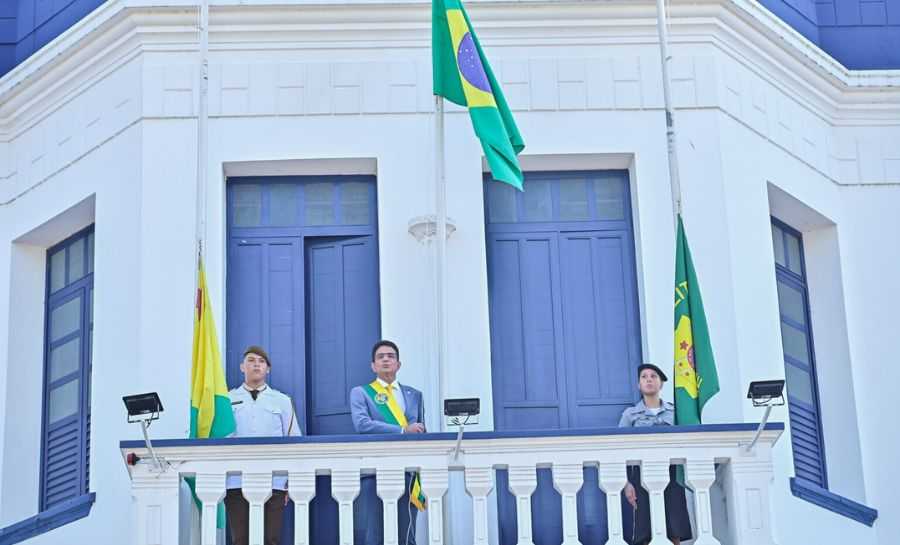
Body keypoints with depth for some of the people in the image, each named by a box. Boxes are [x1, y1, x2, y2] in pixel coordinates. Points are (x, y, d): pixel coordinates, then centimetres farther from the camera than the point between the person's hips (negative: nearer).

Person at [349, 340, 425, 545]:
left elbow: (422, 434, 18)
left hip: (407, 472, 3)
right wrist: (403, 430, -15)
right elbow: (362, 424, -9)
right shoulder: (360, 393, 9)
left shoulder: (414, 395, 20)